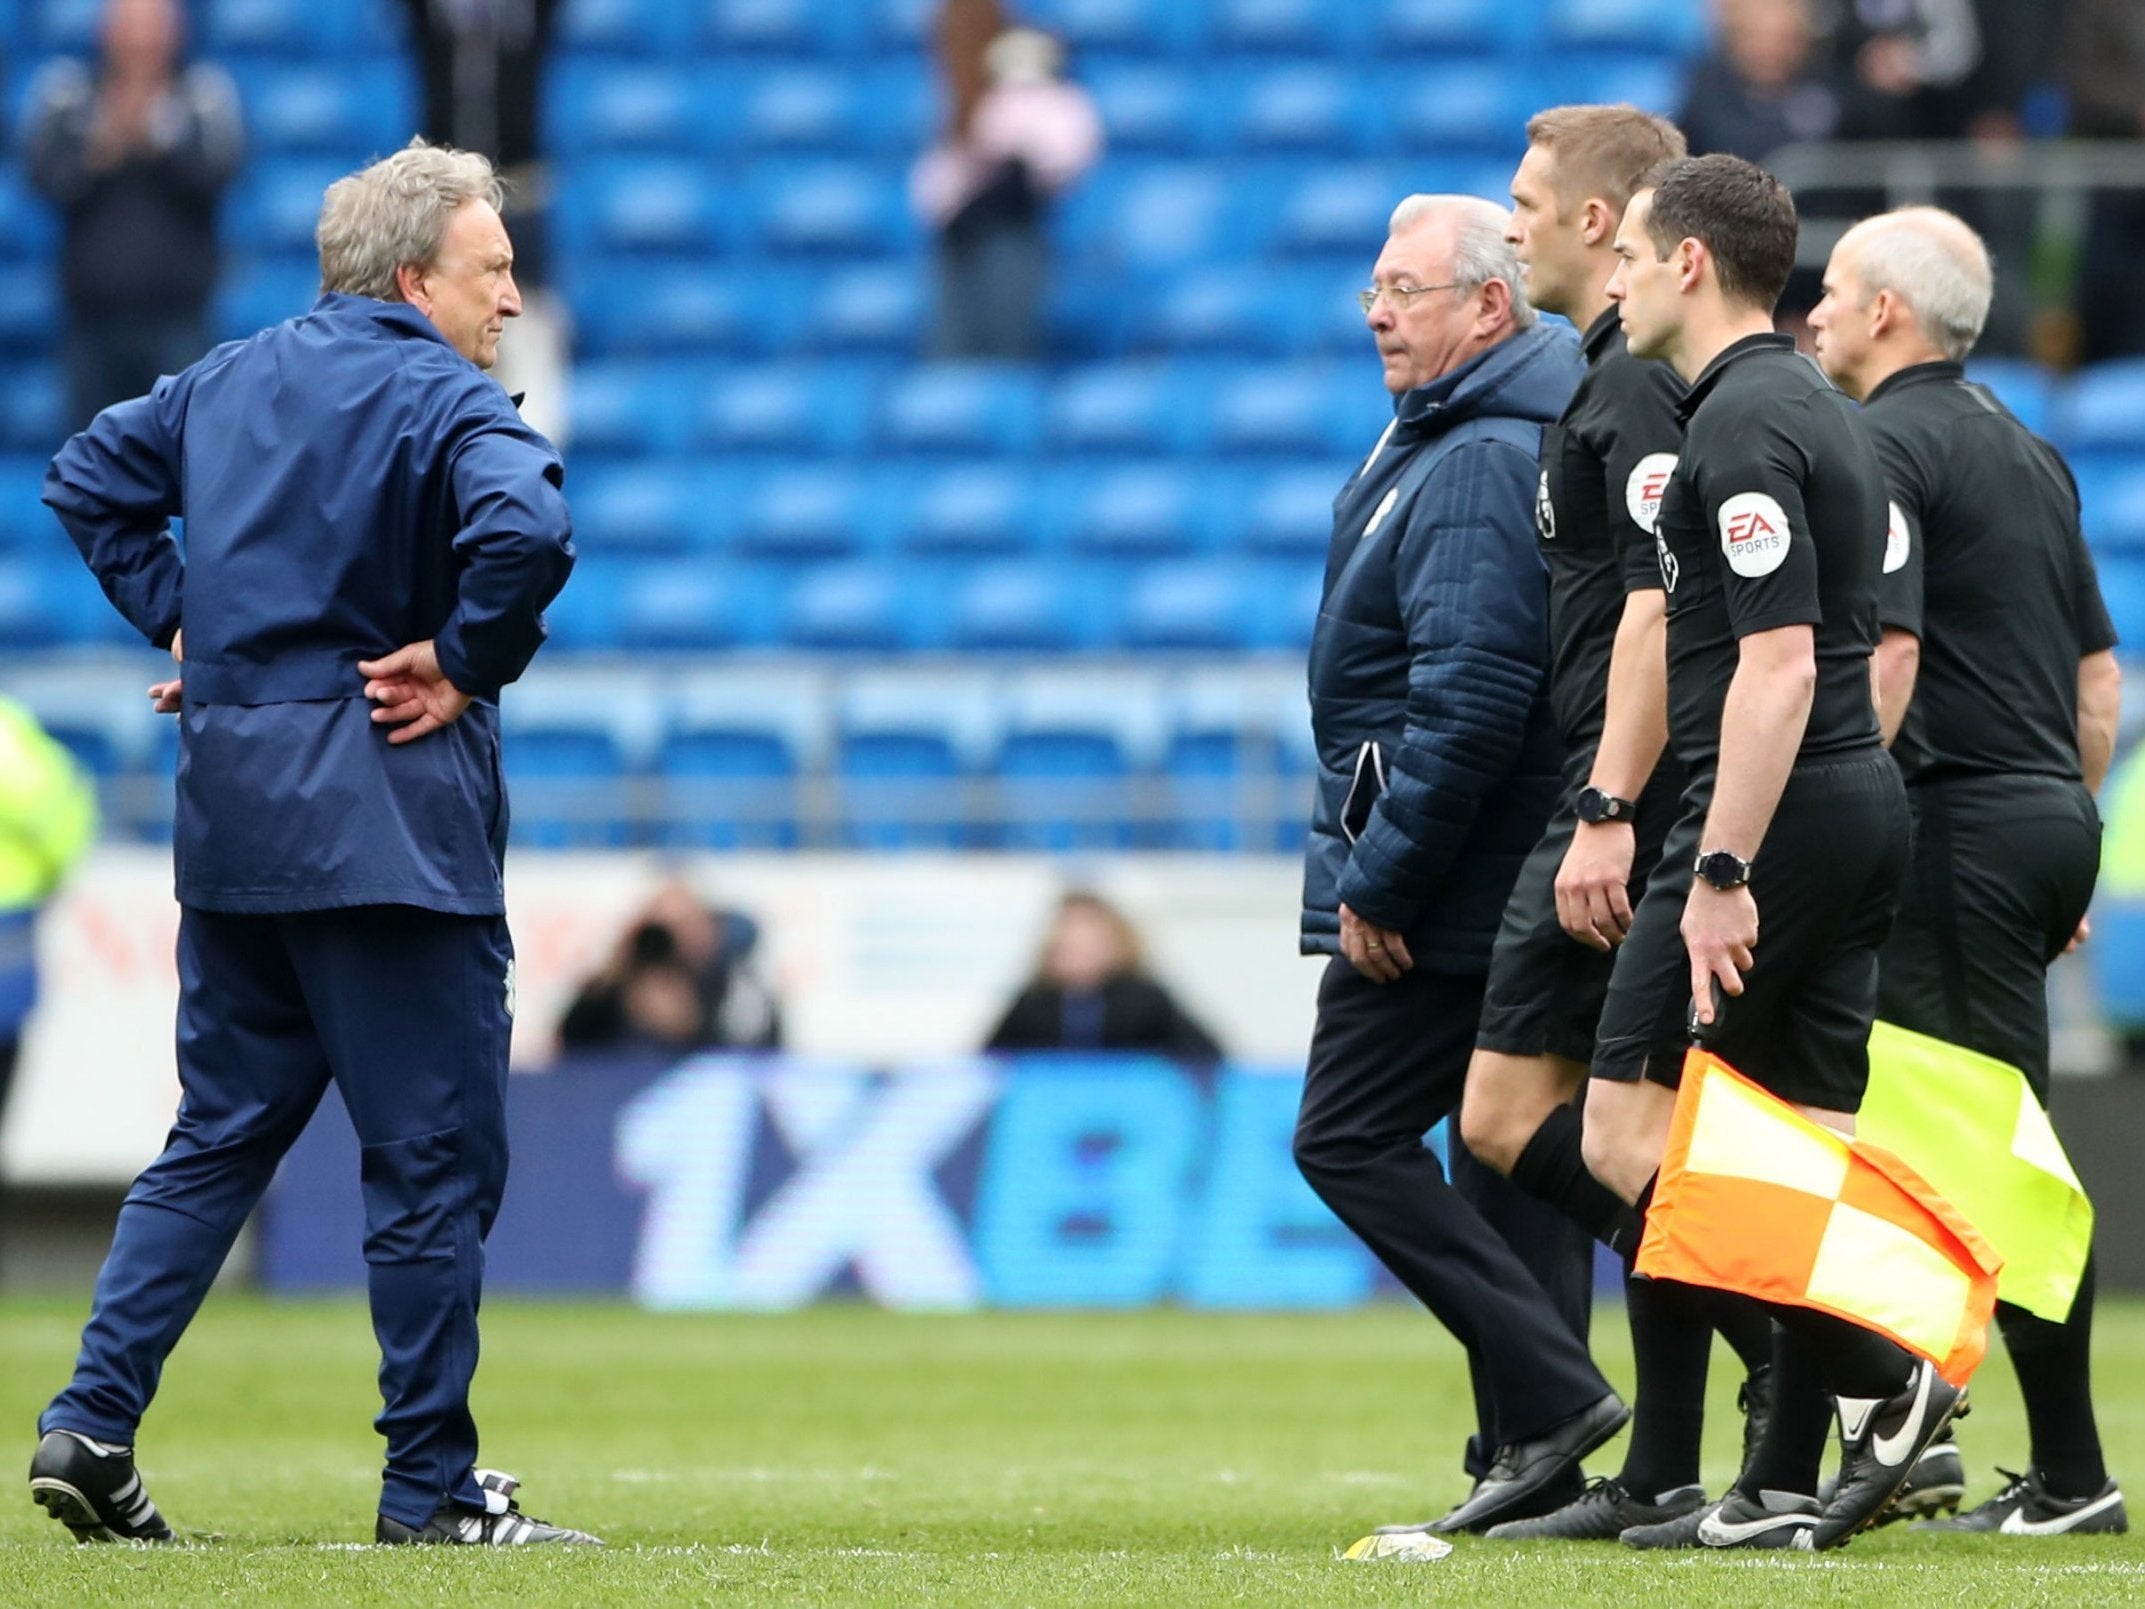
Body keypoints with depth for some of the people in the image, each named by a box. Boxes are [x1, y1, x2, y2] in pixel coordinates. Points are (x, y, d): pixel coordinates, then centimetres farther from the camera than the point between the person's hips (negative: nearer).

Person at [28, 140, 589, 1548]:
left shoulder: (232, 380, 14)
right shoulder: (447, 403, -11)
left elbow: (87, 479, 24)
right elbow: (527, 533, -30)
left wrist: (179, 619, 18)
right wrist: (465, 665, -16)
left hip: (231, 801, 8)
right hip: (384, 815, -7)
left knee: (222, 1135, 15)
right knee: (436, 1154, 0)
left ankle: (92, 1422, 6)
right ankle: (433, 1487, 1)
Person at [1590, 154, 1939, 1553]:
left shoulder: (1741, 427, -15)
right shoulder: (1823, 413, 16)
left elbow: (1776, 664, -22)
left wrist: (1721, 873, -24)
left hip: (1774, 810, -10)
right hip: (1863, 799, 10)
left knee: (1627, 1132, -8)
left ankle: (1881, 1378, -14)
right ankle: (1788, 1485, 7)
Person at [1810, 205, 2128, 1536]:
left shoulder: (1887, 444, -10)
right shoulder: (2025, 452, 18)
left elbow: (1885, 655, -20)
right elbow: (2099, 670, 20)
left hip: (1958, 825, -9)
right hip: (2047, 817, 9)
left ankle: (2071, 1475, -9)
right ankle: (1906, 1432, 13)